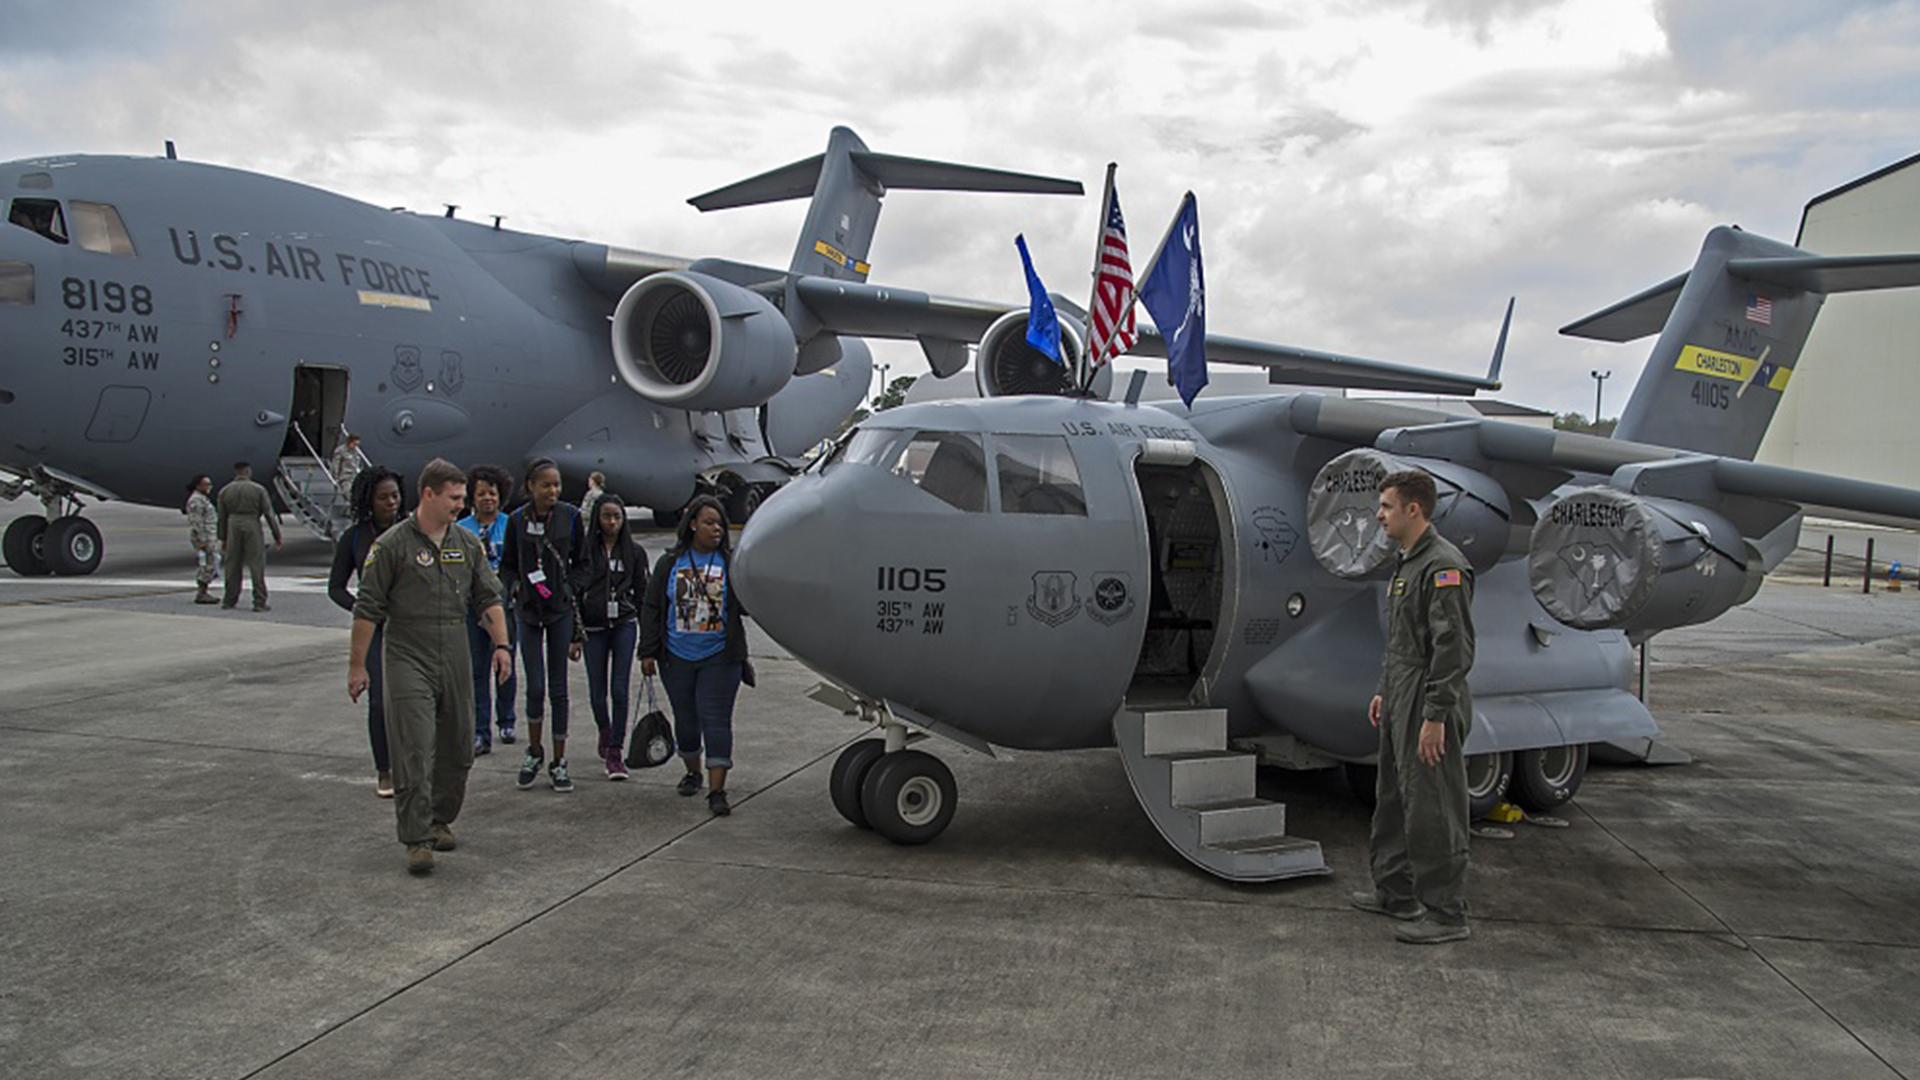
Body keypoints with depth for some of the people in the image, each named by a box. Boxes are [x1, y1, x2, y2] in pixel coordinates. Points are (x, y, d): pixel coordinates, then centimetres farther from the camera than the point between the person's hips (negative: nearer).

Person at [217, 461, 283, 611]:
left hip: (233, 527, 3)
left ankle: (229, 602, 15)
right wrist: (277, 537, 0)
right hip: (252, 526, -3)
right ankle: (259, 602, -4)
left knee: (232, 565, 11)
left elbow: (222, 517, 11)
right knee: (257, 565, -1)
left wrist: (223, 538, 18)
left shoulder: (225, 491, 8)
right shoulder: (258, 490, -1)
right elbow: (269, 514, -3)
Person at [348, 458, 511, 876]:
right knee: (414, 752, -9)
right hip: (408, 659, -5)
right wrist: (357, 666, -5)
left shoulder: (467, 543, 9)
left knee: (456, 750, 11)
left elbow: (489, 598, 13)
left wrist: (501, 644, 1)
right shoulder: (392, 545, -6)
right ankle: (417, 839, -6)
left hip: (456, 661, 5)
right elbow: (368, 609, -4)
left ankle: (441, 819, 28)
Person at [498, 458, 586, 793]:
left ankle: (558, 763, 13)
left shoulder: (570, 517, 0)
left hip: (562, 609, 0)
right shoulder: (517, 520, 0)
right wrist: (522, 584, -6)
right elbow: (506, 566, 9)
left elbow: (581, 564, 5)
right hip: (528, 610, 0)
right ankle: (534, 752, 21)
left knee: (558, 688, 3)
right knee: (535, 687, -2)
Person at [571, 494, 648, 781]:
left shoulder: (634, 552, 5)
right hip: (594, 627, 0)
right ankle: (605, 734, 34)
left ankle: (615, 751, 0)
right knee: (597, 691, 6)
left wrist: (647, 631, 8)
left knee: (620, 690, -7)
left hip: (624, 624, 0)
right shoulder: (587, 551, 1)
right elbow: (574, 589, -1)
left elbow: (641, 592, 11)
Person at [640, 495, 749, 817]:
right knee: (686, 719, 15)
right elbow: (652, 608, 5)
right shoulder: (670, 562, 2)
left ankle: (717, 790, -7)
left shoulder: (731, 563, -1)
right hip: (677, 657, 2)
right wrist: (648, 652, 1)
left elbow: (746, 607, -6)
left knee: (716, 720, -7)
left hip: (719, 658, -2)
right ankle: (693, 772, 37)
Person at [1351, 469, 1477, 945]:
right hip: (1401, 703, 11)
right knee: (1394, 800, 18)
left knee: (1432, 810, -4)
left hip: (1429, 708, -11)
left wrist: (1435, 716, -24)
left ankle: (1446, 913, 4)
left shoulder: (1444, 566, -18)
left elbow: (1454, 649, -22)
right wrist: (1384, 692, 22)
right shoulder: (1408, 563, 15)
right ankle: (1395, 891, 30)